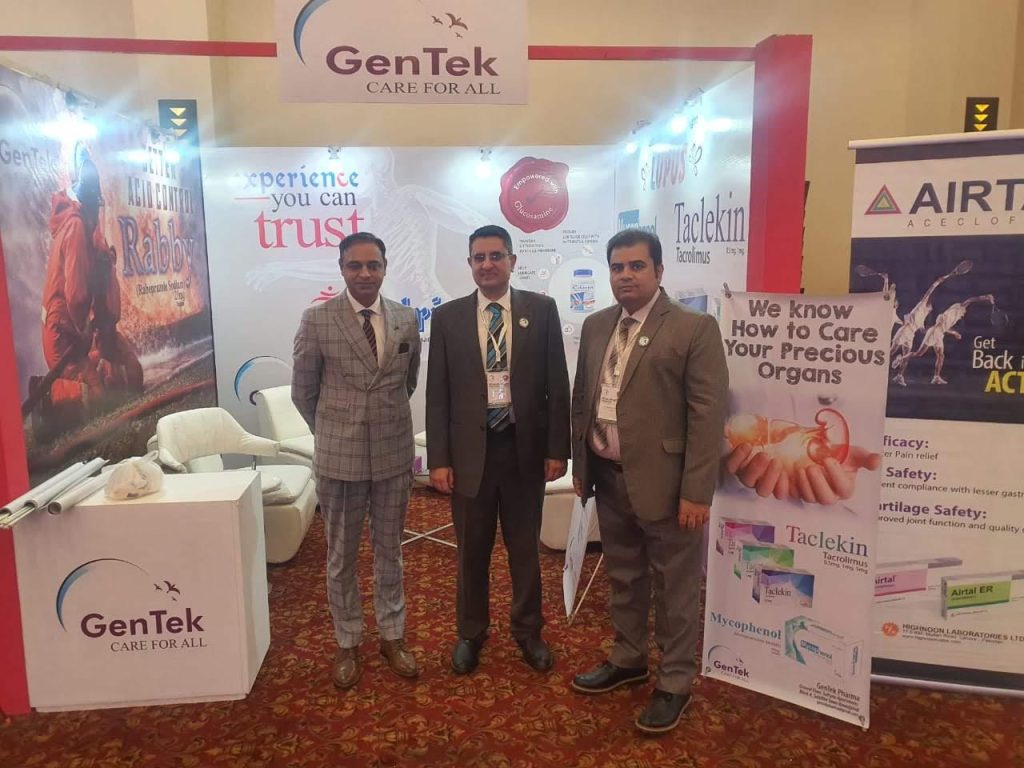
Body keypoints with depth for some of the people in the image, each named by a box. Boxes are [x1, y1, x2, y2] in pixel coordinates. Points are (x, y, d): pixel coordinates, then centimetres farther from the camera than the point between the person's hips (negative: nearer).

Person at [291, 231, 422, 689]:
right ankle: (348, 644, 29)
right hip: (338, 457, -2)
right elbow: (303, 391, 2)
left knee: (390, 552, 15)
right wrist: (332, 431, 9)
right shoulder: (317, 320, -7)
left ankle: (392, 636, 32)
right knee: (341, 557, 12)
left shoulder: (407, 320, 1)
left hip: (394, 454, 2)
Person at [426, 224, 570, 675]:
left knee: (525, 547, 15)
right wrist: (438, 459, -4)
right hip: (470, 449, 0)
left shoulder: (541, 309, 0)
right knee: (472, 550, 14)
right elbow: (437, 395, 0)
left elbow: (557, 385, 0)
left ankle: (528, 630, 35)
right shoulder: (447, 317, 1)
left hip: (525, 447, 0)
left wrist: (557, 449, -4)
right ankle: (470, 633, 34)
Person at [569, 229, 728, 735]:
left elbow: (708, 415, -14)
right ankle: (628, 660, 40)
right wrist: (580, 466, 11)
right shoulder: (596, 326, 9)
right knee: (623, 579, 21)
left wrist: (695, 493, -17)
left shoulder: (694, 328, -11)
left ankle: (674, 682, 27)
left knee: (674, 589, 9)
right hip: (608, 478, 6)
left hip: (663, 482, -6)